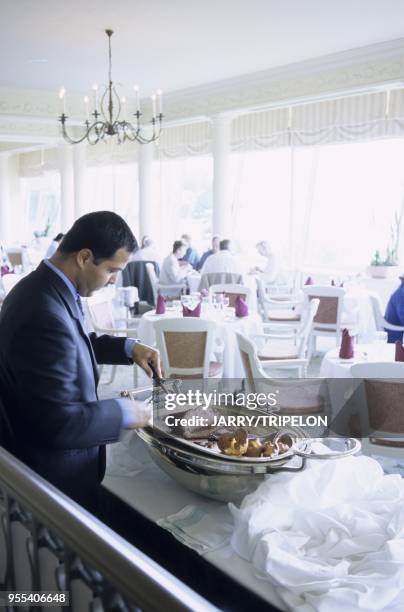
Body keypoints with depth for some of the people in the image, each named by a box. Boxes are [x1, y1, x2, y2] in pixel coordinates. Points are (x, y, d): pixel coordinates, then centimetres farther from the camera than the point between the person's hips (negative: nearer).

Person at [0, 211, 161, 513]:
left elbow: (70, 343, 16)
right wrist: (124, 412, -18)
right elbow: (60, 423, -32)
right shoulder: (45, 315, -34)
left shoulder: (43, 286, -3)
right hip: (56, 477, -9)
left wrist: (128, 347, 3)